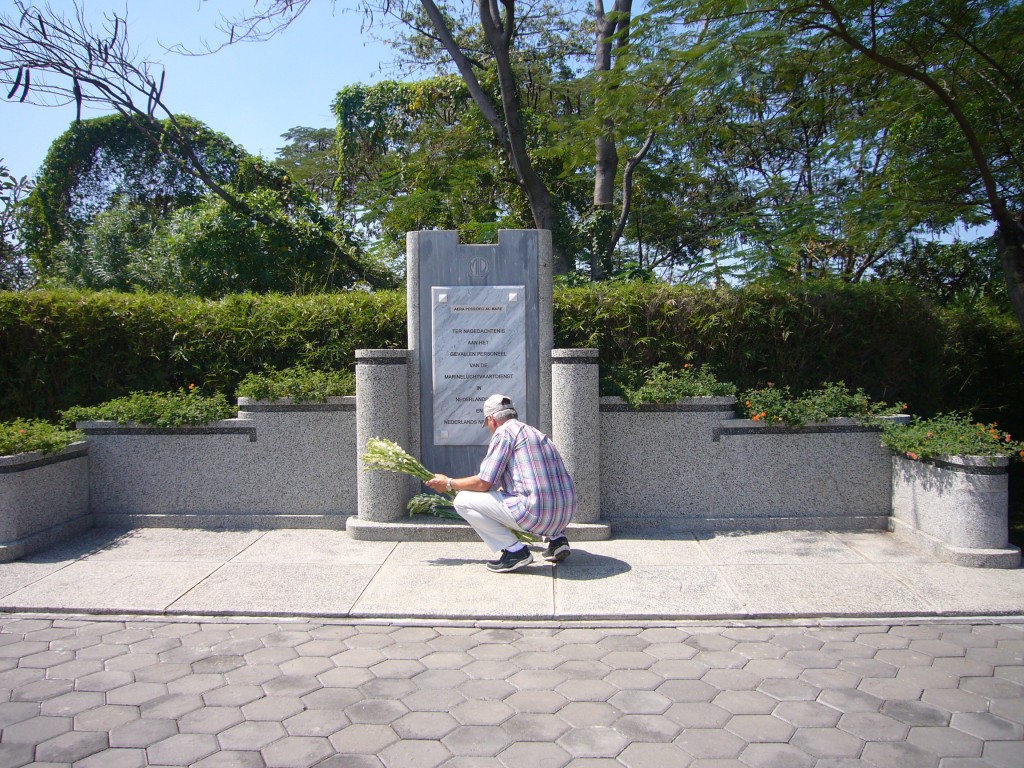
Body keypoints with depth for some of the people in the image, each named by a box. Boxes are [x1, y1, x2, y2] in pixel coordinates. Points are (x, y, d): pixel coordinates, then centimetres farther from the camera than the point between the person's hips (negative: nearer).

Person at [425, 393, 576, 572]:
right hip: (566, 515, 9)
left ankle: (514, 550, -4)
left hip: (536, 516, -8)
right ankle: (557, 538, 18)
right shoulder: (535, 432, 23)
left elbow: (483, 483, -5)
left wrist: (449, 483, 10)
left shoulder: (504, 432, -2)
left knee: (462, 500, 0)